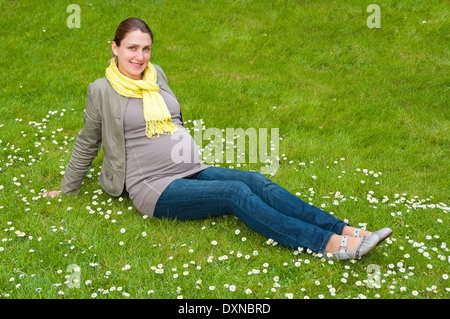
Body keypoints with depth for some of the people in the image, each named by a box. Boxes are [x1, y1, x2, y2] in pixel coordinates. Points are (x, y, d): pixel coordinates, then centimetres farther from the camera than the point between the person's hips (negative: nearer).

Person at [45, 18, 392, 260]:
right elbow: (87, 144, 10)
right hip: (155, 189, -5)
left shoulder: (156, 74, 15)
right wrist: (67, 191, 17)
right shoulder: (102, 90, 0)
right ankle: (329, 245, -39)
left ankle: (343, 230, -32)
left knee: (255, 180, -21)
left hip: (193, 171, 6)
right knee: (236, 193, -27)